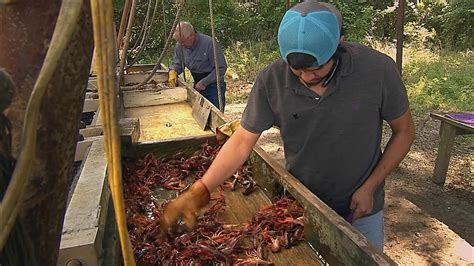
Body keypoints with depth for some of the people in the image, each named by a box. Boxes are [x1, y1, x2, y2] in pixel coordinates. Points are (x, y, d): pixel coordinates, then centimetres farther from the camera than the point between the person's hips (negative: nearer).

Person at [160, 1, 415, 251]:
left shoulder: (378, 69, -23)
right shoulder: (271, 80, -21)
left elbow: (404, 131, -8)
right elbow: (242, 140, -17)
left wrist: (370, 187, -13)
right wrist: (198, 191, -26)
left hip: (360, 208, 0)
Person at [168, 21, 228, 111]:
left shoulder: (209, 43, -23)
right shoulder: (180, 45, -4)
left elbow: (221, 68, -19)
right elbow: (177, 62, 13)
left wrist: (204, 82, -21)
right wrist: (173, 71, -10)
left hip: (213, 86, -6)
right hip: (197, 86, 6)